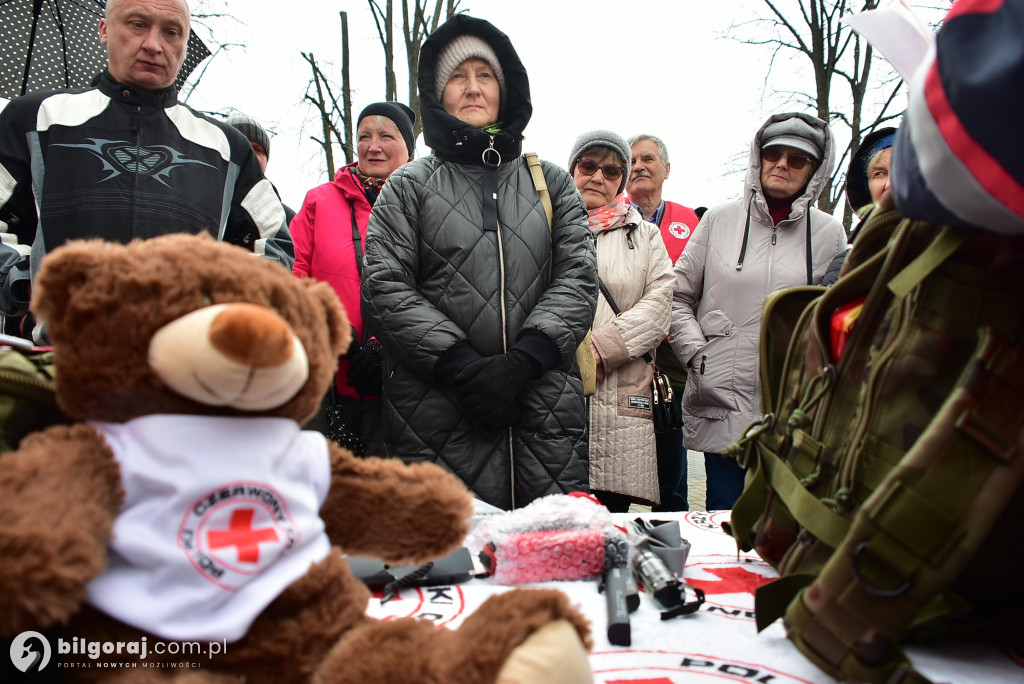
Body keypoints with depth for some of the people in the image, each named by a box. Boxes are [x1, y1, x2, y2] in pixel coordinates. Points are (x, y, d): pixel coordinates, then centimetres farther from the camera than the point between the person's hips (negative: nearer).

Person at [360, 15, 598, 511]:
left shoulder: (552, 183, 17)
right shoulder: (408, 186, 11)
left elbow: (579, 278, 5)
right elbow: (384, 289, 0)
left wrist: (522, 362, -10)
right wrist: (463, 364, -11)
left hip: (547, 414, 2)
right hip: (436, 413, -1)